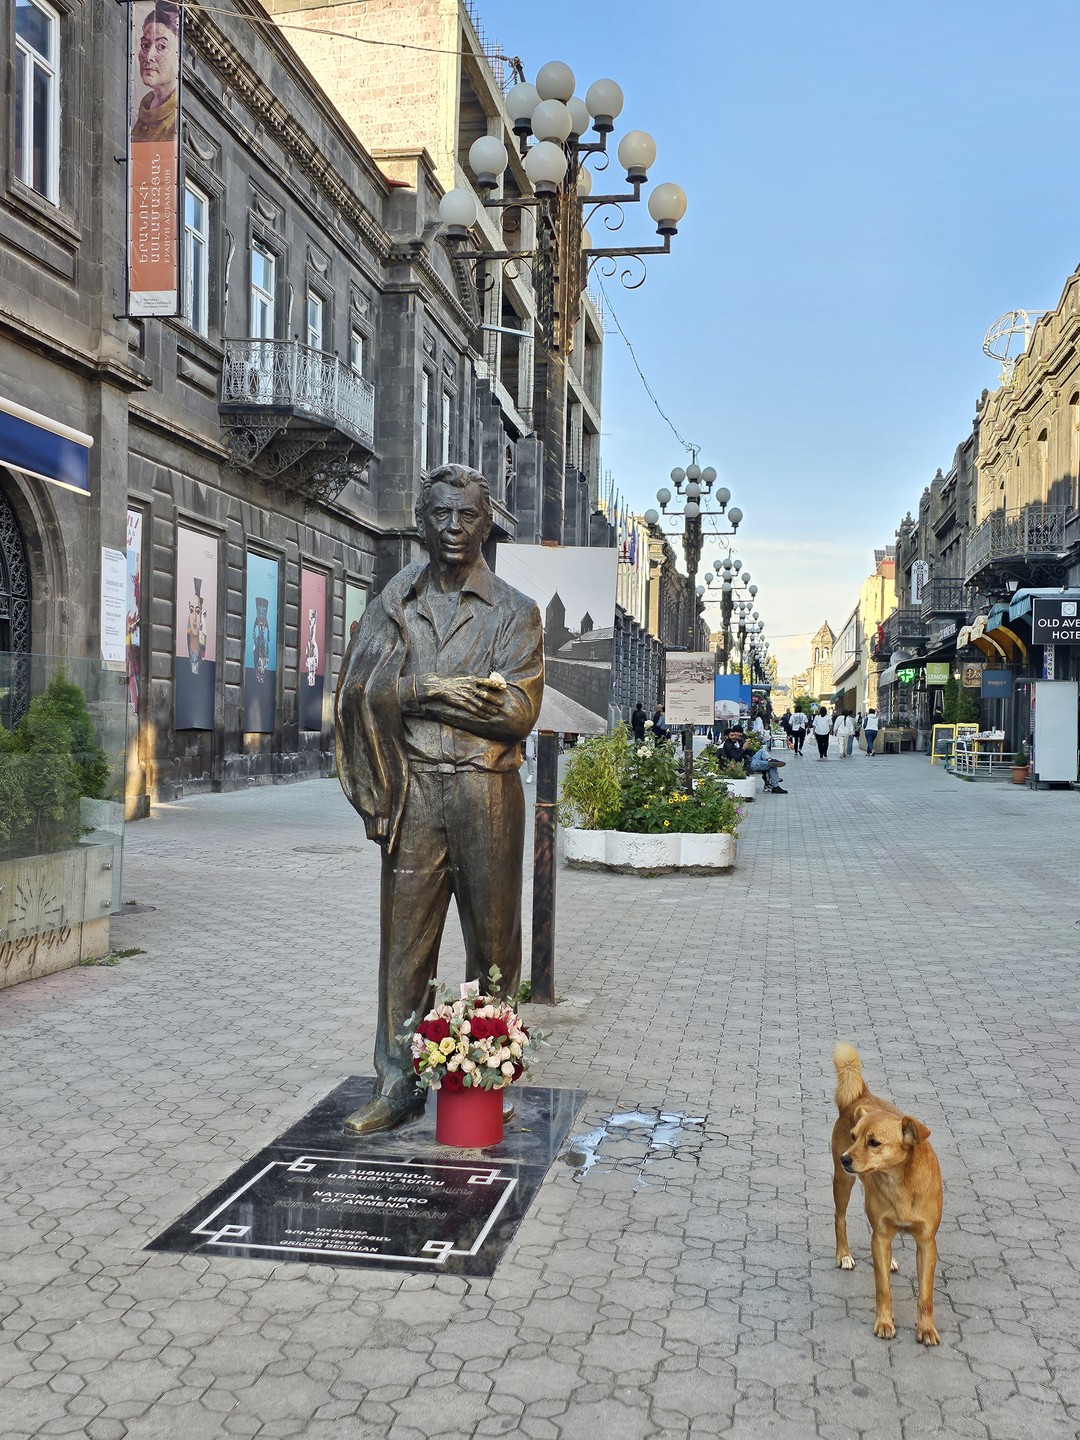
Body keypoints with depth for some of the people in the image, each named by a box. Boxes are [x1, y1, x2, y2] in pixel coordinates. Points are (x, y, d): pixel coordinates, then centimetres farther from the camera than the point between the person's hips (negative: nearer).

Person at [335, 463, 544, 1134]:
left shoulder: (516, 612, 7)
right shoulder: (394, 604, 13)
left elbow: (519, 711, -7)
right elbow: (360, 690, 0)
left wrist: (415, 692, -8)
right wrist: (436, 688, -13)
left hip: (487, 790, -1)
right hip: (413, 792, 1)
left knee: (493, 941, 5)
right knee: (405, 940, 2)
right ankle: (397, 1087, 11)